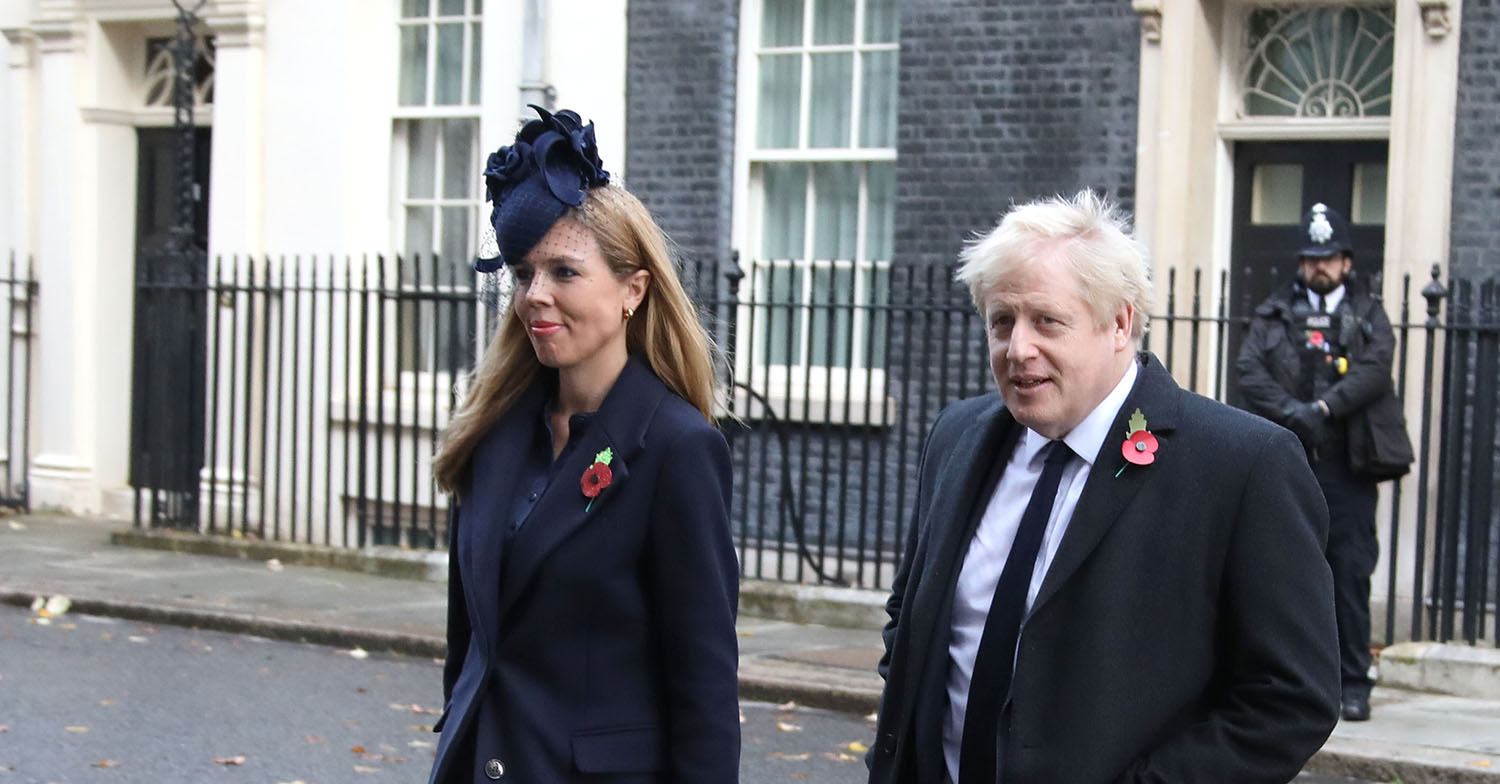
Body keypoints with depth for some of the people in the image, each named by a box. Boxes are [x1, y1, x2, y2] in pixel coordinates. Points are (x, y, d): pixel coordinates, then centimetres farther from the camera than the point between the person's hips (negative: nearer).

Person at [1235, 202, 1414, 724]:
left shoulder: (1368, 316, 12)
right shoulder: (1275, 314, 14)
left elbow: (1375, 370, -5)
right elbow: (1249, 369, 0)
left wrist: (1323, 408, -17)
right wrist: (1291, 412, -15)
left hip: (1347, 463, -1)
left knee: (1351, 573, -3)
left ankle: (1352, 684, 3)